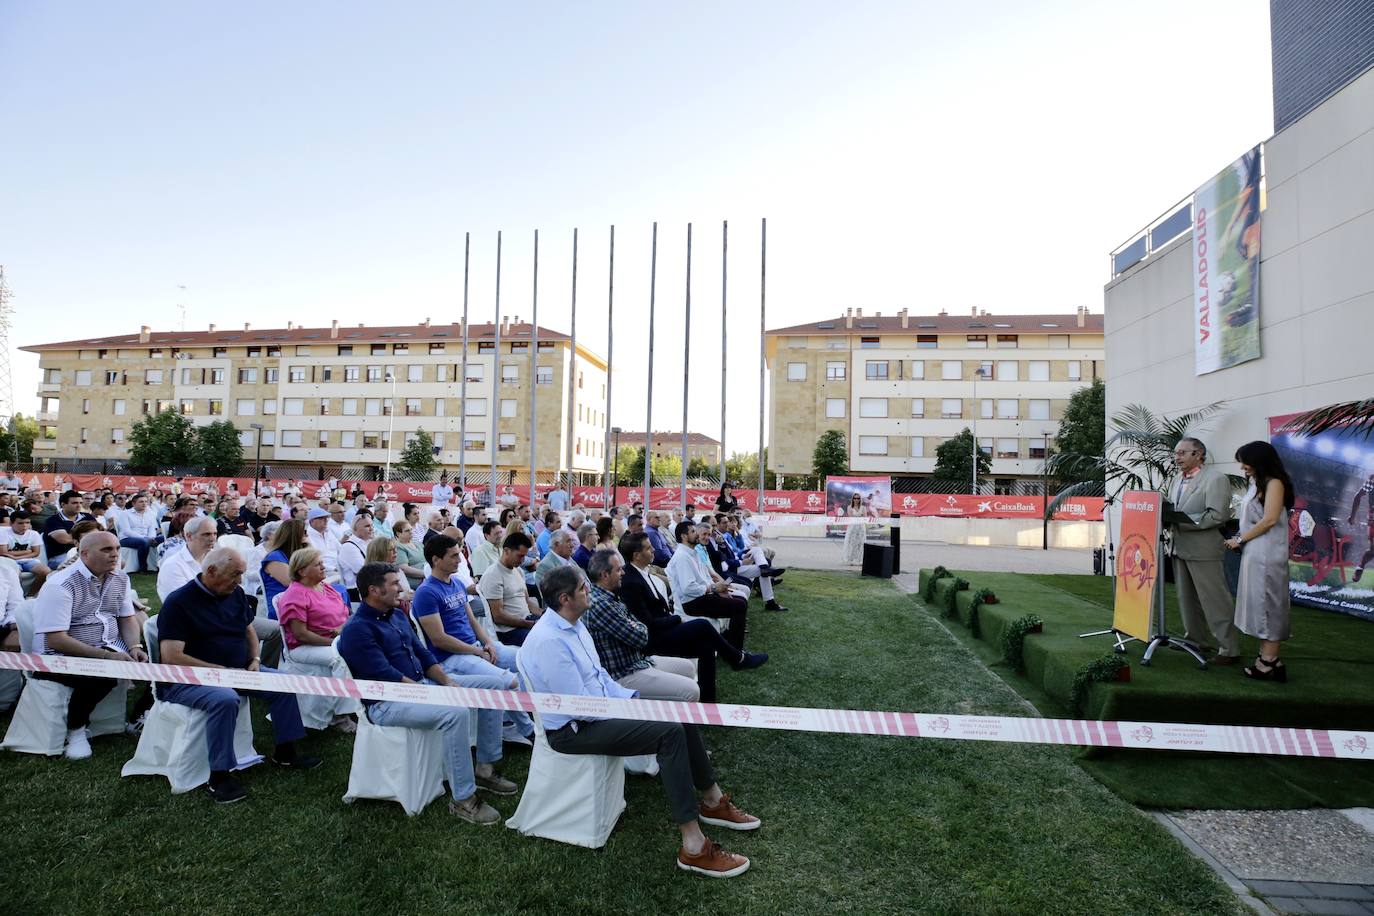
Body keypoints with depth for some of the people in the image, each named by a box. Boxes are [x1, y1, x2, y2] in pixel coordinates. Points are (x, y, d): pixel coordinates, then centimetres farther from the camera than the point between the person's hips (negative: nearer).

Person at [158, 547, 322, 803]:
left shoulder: (236, 593, 7)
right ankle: (220, 776, -22)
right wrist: (220, 671, -22)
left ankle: (285, 753, 7)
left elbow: (249, 630, 20)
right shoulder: (179, 602, -15)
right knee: (225, 699, -36)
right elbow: (171, 657, -22)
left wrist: (255, 660, 1)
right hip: (188, 680, -7)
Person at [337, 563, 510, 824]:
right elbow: (386, 677, -22)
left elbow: (422, 653, 14)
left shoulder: (396, 616, 13)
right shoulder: (357, 630, -15)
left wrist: (447, 683, -3)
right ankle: (462, 800, -21)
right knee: (455, 713, -33)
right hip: (387, 703, -9)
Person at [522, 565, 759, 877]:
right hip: (573, 729, -10)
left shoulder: (575, 624, 6)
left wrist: (632, 698, 3)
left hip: (600, 704, 10)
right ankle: (694, 848, -18)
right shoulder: (549, 641, -26)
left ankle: (712, 801, 21)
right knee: (670, 732, -24)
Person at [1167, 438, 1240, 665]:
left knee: (1215, 600, -3)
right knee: (1187, 598, 17)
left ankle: (1229, 649, 4)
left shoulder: (1215, 479, -10)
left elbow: (1216, 516, -18)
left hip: (1203, 550, -8)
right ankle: (1193, 638, 30)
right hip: (1180, 548, 8)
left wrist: (1181, 520, -21)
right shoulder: (1178, 480, 16)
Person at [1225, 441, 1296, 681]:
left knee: (1266, 604, -5)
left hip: (1266, 554, -8)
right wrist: (1240, 539, 5)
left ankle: (1269, 663, -1)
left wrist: (1240, 539, -9)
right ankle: (1267, 658, 11)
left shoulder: (1274, 483, -7)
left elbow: (1270, 519, -15)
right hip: (1253, 553, 8)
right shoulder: (1257, 483, 17)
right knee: (1259, 605, 8)